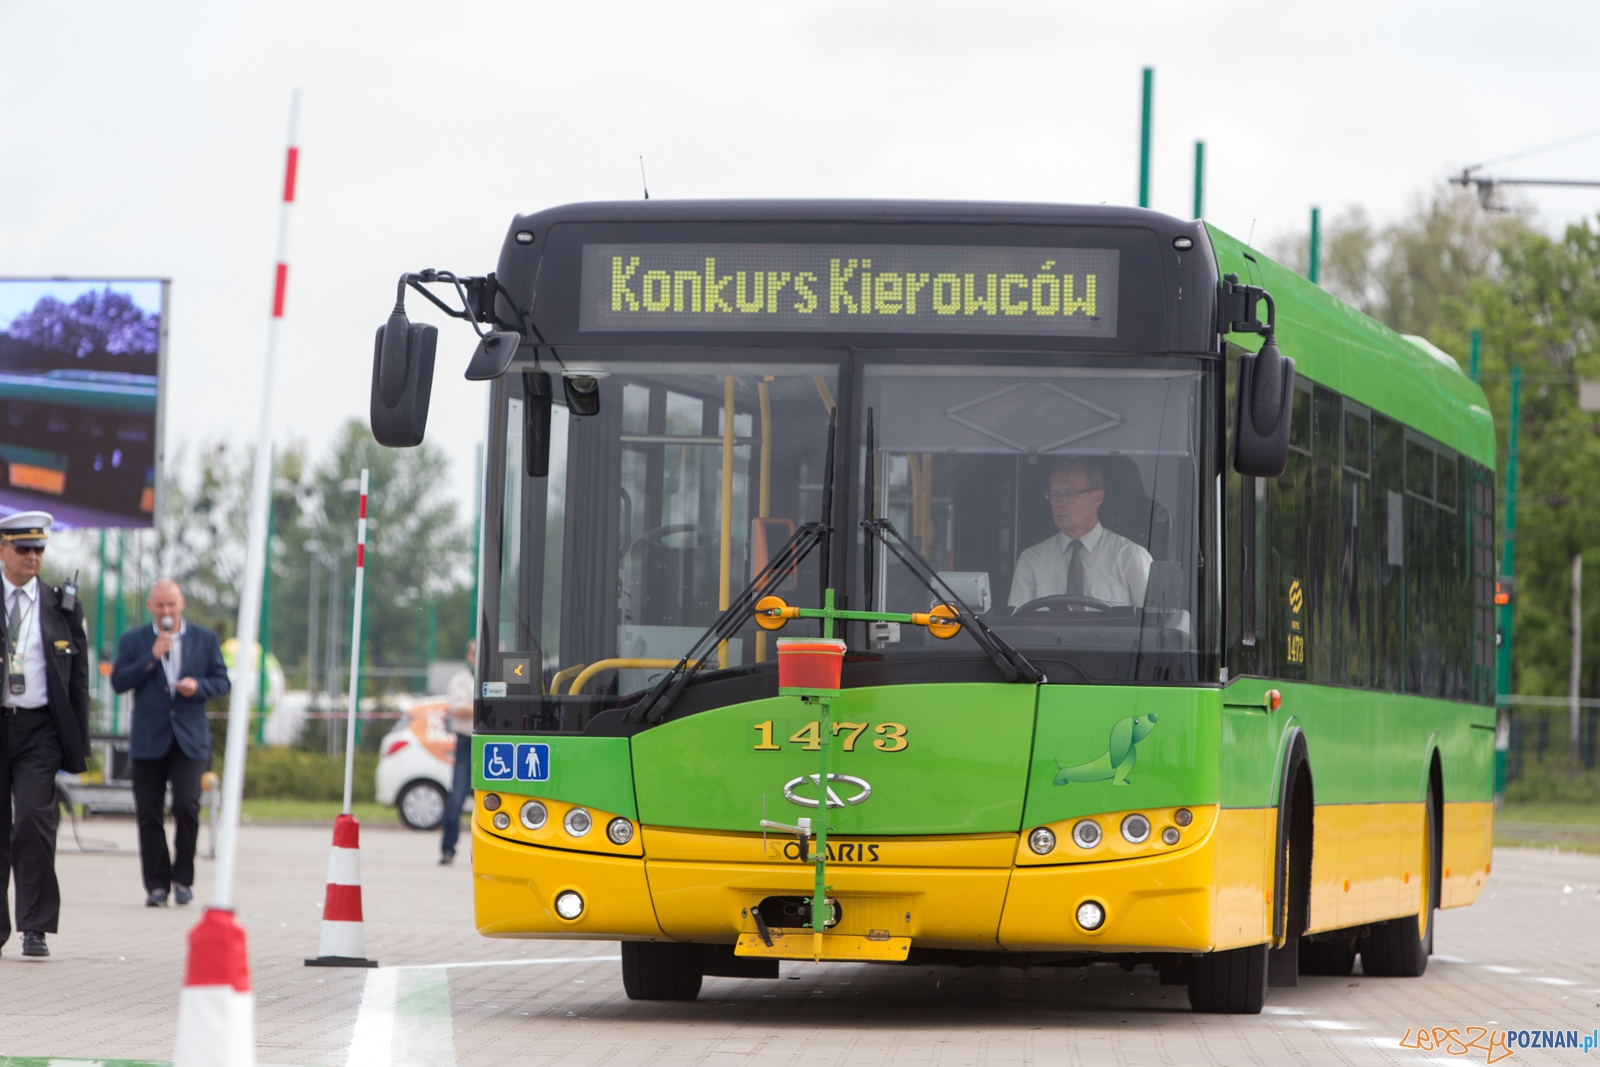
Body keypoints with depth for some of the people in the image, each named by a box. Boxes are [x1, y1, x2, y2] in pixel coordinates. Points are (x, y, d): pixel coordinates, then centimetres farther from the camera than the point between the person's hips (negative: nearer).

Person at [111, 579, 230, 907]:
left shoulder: (205, 639, 9)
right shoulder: (132, 641, 7)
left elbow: (222, 682, 9)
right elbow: (118, 682, -4)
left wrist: (198, 686, -12)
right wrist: (152, 657, -13)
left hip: (190, 740, -1)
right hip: (148, 741, 1)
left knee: (187, 806, -14)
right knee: (149, 814, 0)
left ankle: (183, 879, 1)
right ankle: (156, 885, 8)